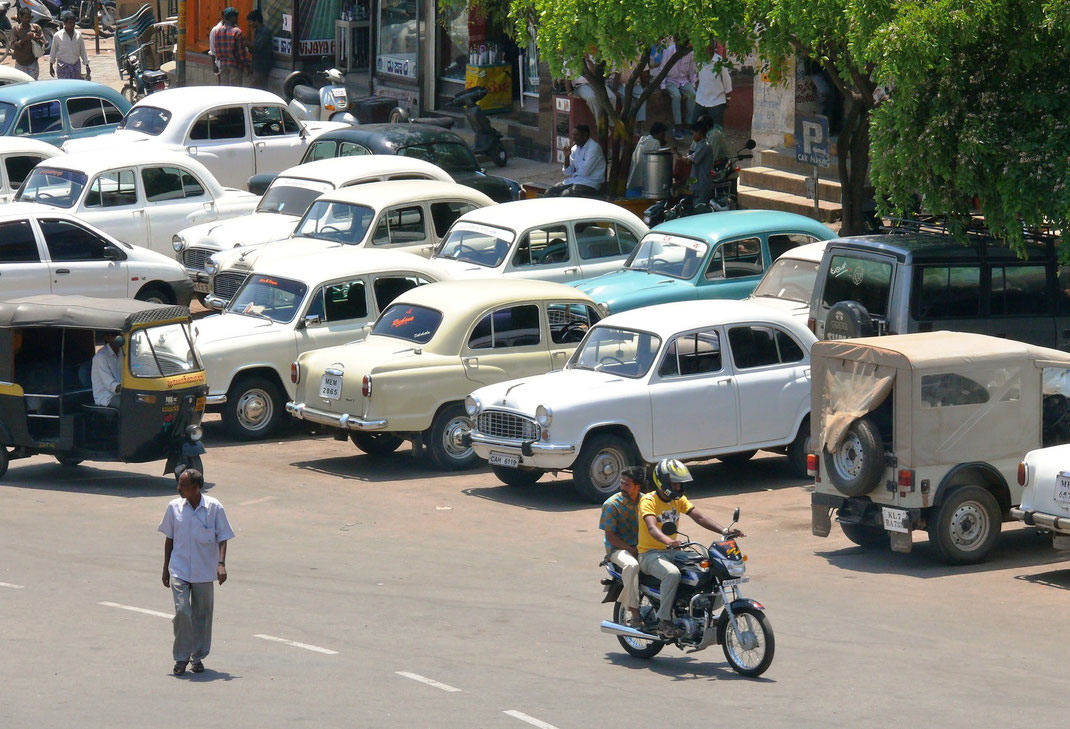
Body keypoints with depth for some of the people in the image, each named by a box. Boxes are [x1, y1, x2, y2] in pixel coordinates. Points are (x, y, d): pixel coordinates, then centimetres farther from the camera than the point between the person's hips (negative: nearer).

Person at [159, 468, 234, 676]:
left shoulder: (214, 508, -6)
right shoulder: (174, 507, 0)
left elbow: (222, 538, -2)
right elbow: (169, 539, 10)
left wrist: (221, 564, -15)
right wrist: (166, 569, 11)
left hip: (204, 572, 0)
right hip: (179, 571, 0)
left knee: (202, 614, 8)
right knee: (182, 611, -12)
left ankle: (198, 656, 23)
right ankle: (181, 657, 0)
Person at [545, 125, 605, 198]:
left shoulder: (594, 148, -14)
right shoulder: (575, 149, 10)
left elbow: (584, 172, -16)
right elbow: (567, 172, 10)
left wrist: (572, 175, 2)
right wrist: (567, 157, -5)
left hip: (590, 183, -8)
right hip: (575, 180, 8)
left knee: (564, 195, -29)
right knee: (550, 193, -7)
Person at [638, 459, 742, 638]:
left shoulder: (679, 500, 10)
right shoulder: (648, 501, -13)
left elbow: (699, 517, 0)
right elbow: (652, 528, -30)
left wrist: (724, 531, -16)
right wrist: (668, 541, -51)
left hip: (672, 552, 7)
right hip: (650, 554, -7)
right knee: (672, 573, -38)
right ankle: (664, 620, -29)